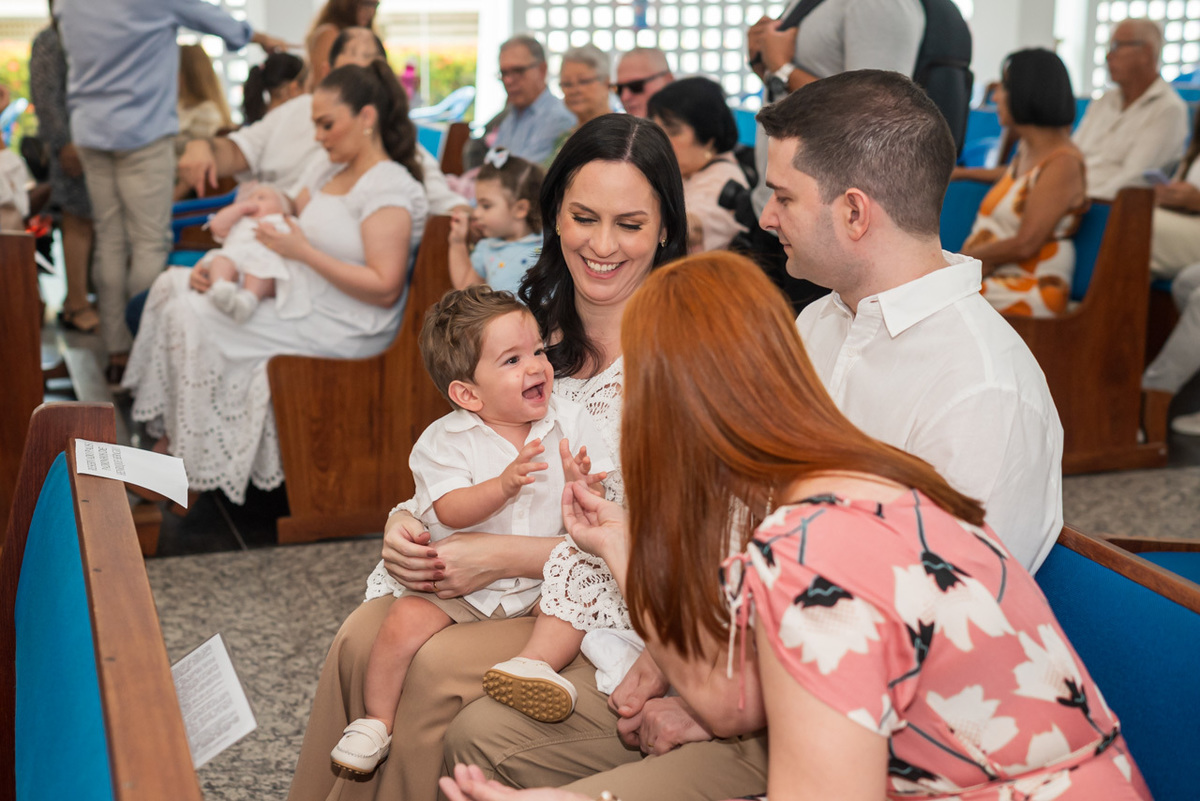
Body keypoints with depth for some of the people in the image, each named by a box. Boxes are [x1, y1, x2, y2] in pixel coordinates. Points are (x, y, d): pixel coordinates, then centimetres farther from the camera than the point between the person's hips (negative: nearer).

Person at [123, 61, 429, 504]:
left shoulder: (391, 188, -14)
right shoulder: (330, 172, 15)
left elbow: (385, 288, -22)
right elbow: (284, 233, 17)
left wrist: (303, 251, -21)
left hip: (344, 330, -10)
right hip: (298, 300, 10)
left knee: (192, 316, -15)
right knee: (175, 284, 1)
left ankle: (195, 459, 0)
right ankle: (173, 437, -2)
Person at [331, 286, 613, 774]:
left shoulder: (570, 421, -4)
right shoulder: (446, 440, -10)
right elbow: (451, 511, -21)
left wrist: (580, 488, -28)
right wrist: (505, 483, -37)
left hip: (542, 574, 1)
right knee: (405, 620, -17)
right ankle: (376, 720, 0)